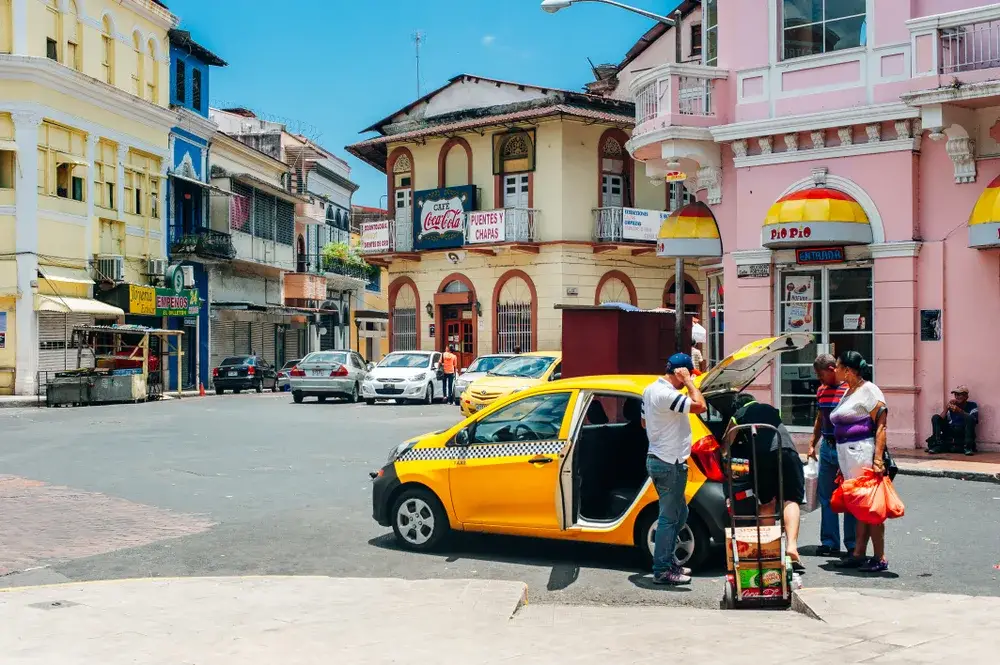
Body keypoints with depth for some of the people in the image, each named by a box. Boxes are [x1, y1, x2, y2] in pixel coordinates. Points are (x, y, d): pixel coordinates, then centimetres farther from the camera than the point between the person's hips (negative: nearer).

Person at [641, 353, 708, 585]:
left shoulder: (650, 390, 10)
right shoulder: (666, 394, -23)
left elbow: (644, 422, 21)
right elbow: (701, 406, -27)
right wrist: (688, 381, -18)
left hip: (658, 459, 11)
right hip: (670, 464, -11)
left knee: (679, 513, 20)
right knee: (669, 517, -3)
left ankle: (667, 562, 27)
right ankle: (662, 571, 3)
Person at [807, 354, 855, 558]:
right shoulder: (822, 390, 13)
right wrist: (812, 444, 19)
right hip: (826, 447, 7)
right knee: (826, 497, 9)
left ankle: (853, 544, 11)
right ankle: (830, 542, 17)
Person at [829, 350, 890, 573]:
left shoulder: (869, 391, -8)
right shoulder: (848, 392, 19)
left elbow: (881, 426, -15)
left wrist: (878, 459, -23)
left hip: (863, 452, -9)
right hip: (846, 454, 9)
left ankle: (880, 558, -1)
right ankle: (859, 554, 16)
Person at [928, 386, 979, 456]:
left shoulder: (972, 405, 2)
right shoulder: (951, 405, 9)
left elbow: (973, 419, -18)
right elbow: (940, 420, -1)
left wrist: (960, 411, -31)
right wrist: (946, 409, -18)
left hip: (964, 433, -3)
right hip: (950, 432, 3)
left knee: (969, 418, -29)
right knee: (935, 417, -12)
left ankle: (968, 447, -31)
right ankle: (938, 445, -21)